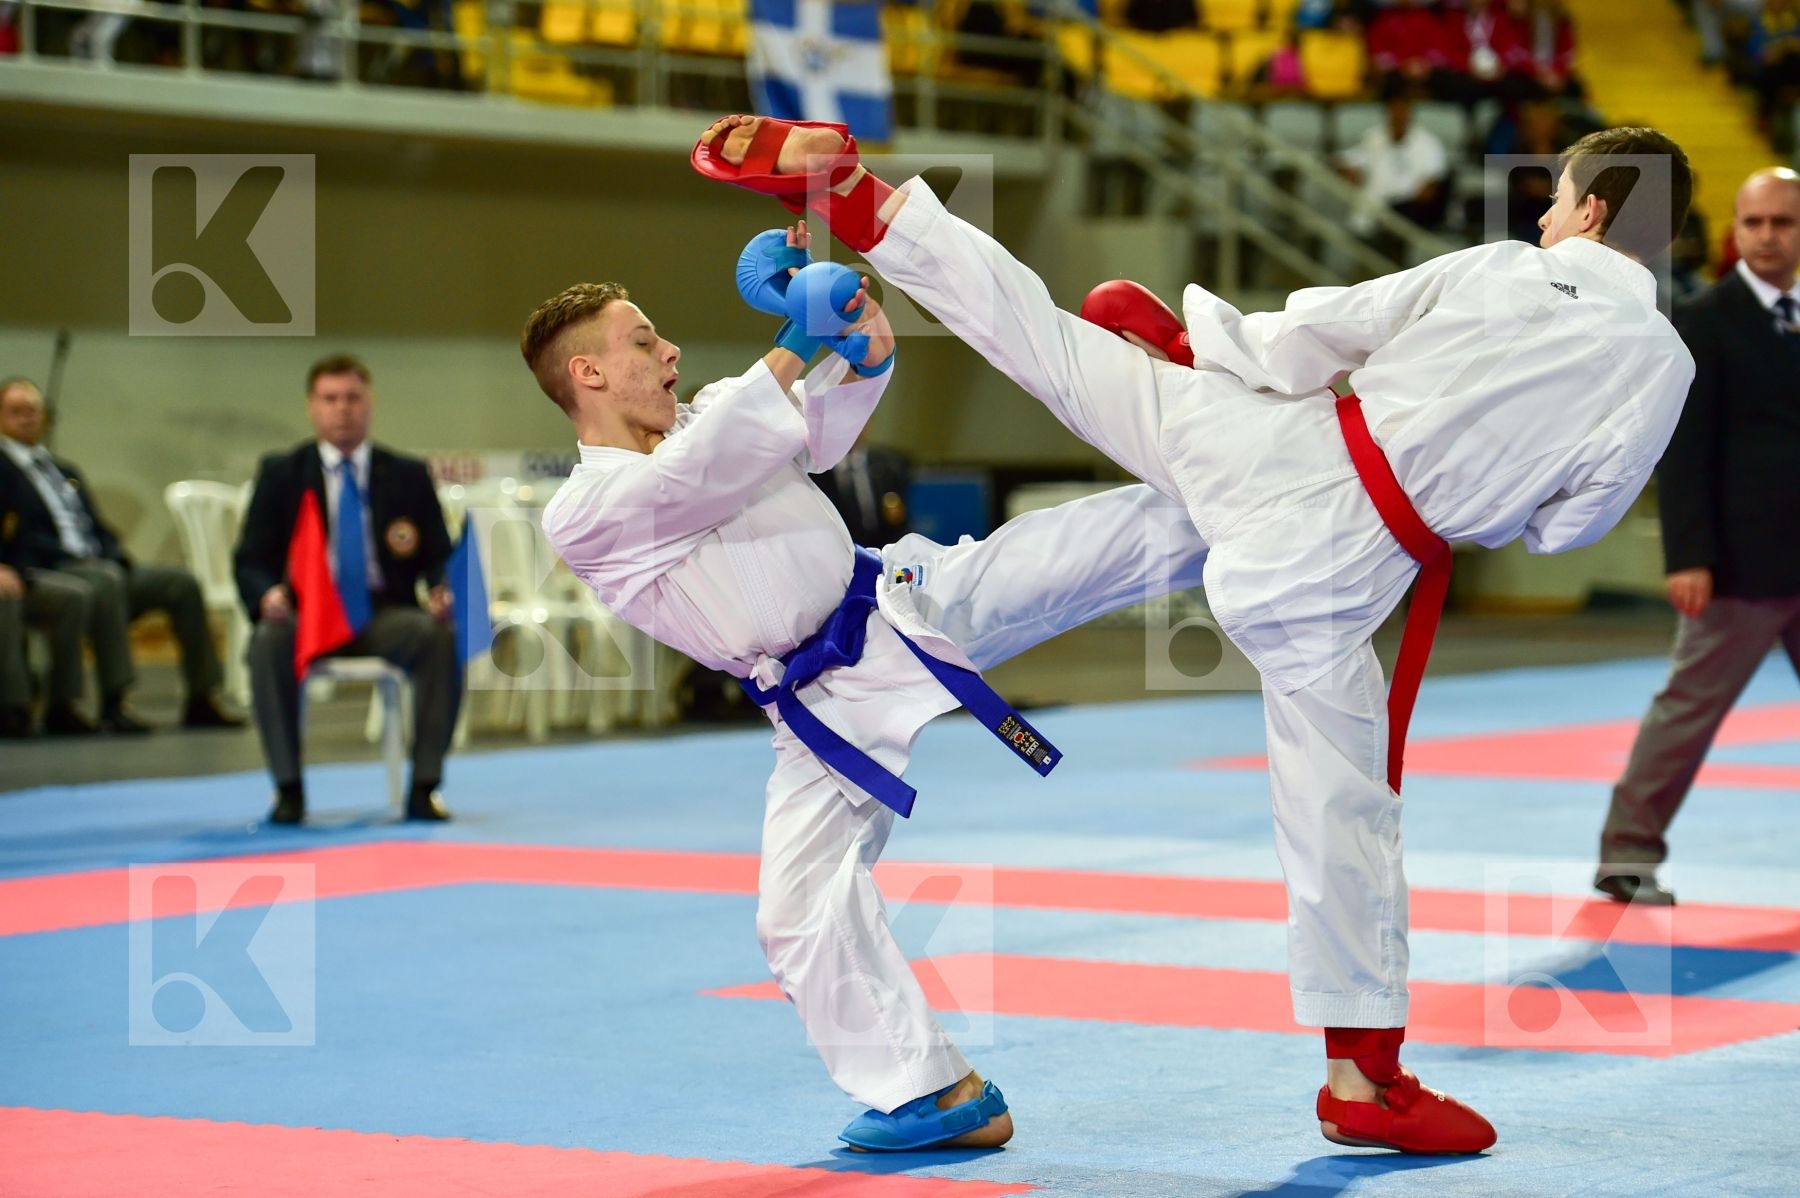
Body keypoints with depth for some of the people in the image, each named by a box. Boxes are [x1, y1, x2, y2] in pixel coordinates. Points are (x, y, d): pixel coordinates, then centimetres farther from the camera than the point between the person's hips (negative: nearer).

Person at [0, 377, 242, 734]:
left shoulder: (66, 472, 27)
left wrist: (113, 556, 1)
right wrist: (77, 559, -17)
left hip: (98, 567, 8)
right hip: (43, 575, -8)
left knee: (180, 582, -11)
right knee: (105, 582, -38)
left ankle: (201, 699, -13)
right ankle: (113, 704, -43)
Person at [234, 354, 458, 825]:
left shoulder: (408, 476, 12)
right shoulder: (279, 474, 10)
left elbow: (439, 557, 9)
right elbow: (250, 560, 5)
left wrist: (442, 592, -15)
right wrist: (266, 594, -20)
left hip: (386, 618, 1)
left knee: (442, 637, -32)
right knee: (269, 641, -36)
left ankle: (425, 787, -23)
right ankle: (288, 789, -25)